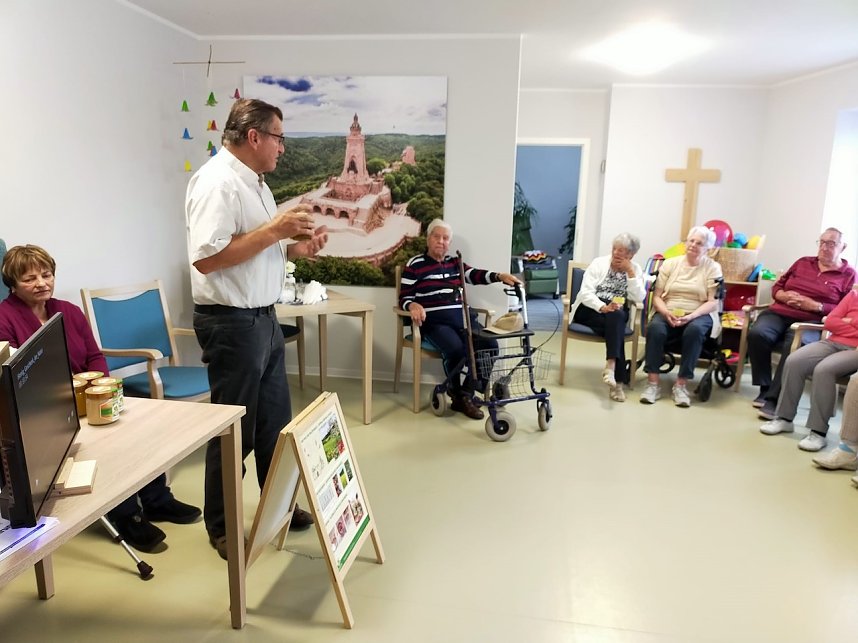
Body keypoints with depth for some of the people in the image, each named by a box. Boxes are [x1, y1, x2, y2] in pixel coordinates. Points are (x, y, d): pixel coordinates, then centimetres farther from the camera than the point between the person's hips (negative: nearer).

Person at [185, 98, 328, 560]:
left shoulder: (253, 181, 14)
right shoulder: (217, 183, -17)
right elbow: (206, 258, -26)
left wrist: (297, 248, 5)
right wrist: (273, 230, -21)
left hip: (262, 316, 10)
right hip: (231, 322, -10)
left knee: (275, 419, 18)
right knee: (234, 429, 4)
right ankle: (221, 527, 23)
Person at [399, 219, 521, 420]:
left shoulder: (455, 263, 20)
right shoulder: (415, 264, 5)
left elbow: (475, 275, 3)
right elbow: (404, 298, 1)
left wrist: (499, 276, -16)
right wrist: (413, 306, -23)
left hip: (461, 316, 6)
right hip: (434, 320, -5)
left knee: (490, 345, -18)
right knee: (456, 349, -33)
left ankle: (466, 395, -6)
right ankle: (457, 395, -6)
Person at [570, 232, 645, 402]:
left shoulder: (636, 270, 9)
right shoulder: (598, 263, 2)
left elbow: (639, 298, -5)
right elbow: (585, 292, -11)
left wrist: (630, 273, -10)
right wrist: (603, 307, -27)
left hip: (618, 314, 2)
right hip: (590, 310, -2)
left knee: (616, 318, -34)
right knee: (615, 320, -32)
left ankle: (611, 366, -39)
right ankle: (618, 380, -35)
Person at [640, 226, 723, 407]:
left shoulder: (713, 267, 4)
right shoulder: (670, 263, 10)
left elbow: (712, 302, -3)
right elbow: (656, 297, 6)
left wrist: (690, 316, -20)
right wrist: (667, 313, -15)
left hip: (699, 315, -1)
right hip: (668, 313, 1)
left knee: (694, 330, -36)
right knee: (655, 328, -32)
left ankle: (681, 385, -28)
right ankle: (652, 383, -29)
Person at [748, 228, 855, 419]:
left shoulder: (848, 275, 12)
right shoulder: (803, 262, 22)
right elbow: (777, 285, 23)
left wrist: (815, 306, -11)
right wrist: (784, 295, -1)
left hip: (811, 321, -3)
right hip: (779, 313, 3)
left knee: (795, 345, -38)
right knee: (756, 334, -30)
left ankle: (774, 399, -34)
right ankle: (765, 389, -20)